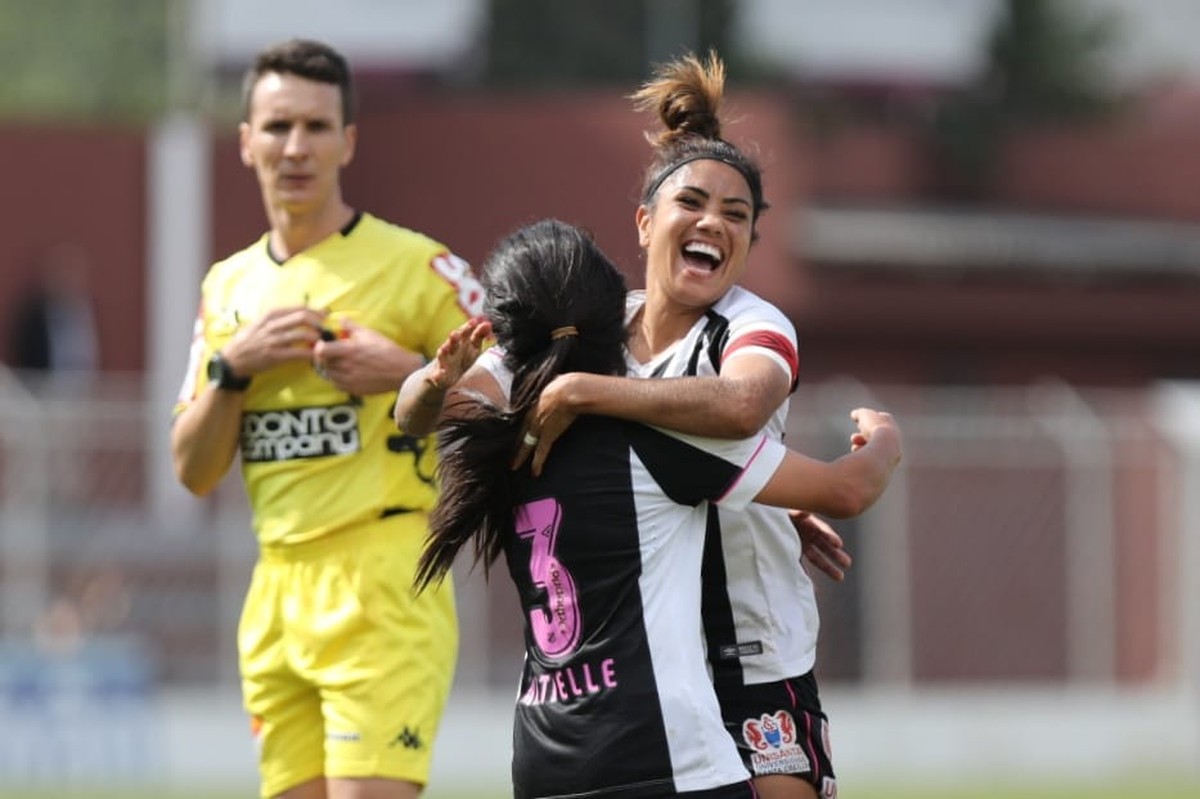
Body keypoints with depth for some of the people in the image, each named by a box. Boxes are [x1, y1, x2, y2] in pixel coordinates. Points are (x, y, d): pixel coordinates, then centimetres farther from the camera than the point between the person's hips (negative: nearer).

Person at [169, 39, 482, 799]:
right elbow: (194, 472, 14)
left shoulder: (419, 266, -3)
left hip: (384, 593, -6)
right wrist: (232, 367, -2)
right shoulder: (230, 286, 15)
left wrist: (410, 374, -16)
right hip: (278, 593, 6)